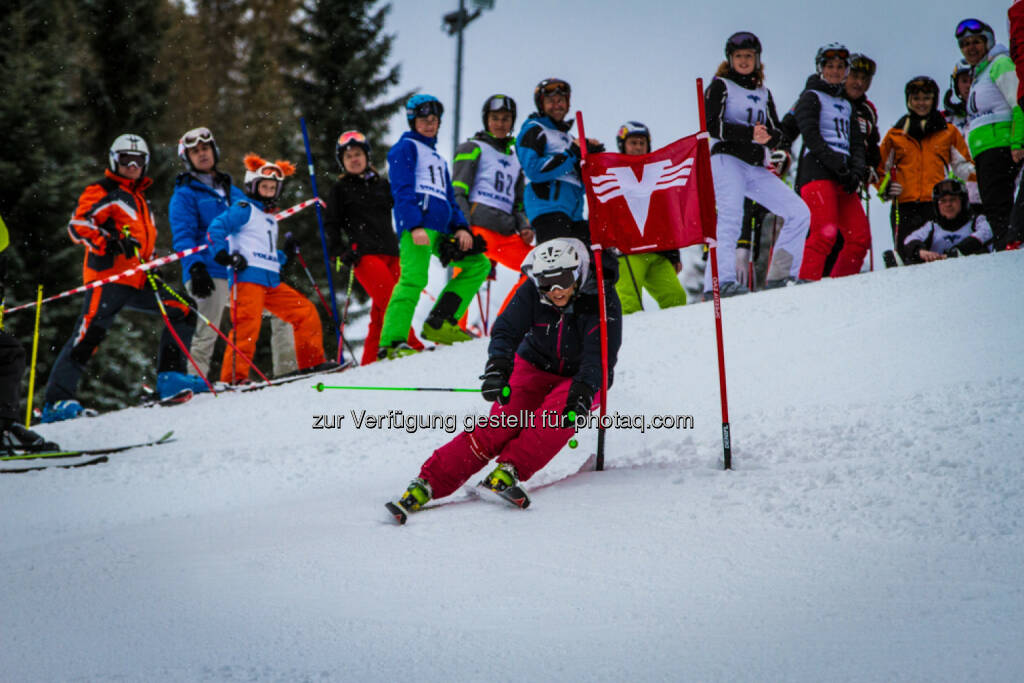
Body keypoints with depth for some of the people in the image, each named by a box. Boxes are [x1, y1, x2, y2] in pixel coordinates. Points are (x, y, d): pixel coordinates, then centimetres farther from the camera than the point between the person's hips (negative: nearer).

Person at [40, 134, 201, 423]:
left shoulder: (140, 198, 27)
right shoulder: (102, 192, 1)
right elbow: (78, 225, -13)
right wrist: (110, 243, -27)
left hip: (138, 281, 8)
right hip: (108, 278, -8)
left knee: (182, 312, 0)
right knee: (88, 336, -17)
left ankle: (171, 377, 2)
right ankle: (55, 400, -16)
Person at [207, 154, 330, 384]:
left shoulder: (270, 218, 29)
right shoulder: (245, 209, 3)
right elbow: (215, 229, -9)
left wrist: (283, 256, 21)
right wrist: (225, 255, -18)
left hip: (272, 281, 9)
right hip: (248, 277, -9)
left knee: (306, 312, 7)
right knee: (248, 323, -21)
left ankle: (311, 361, 13)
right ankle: (234, 376, -23)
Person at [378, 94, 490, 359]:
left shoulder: (437, 158, 31)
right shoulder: (405, 148, 6)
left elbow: (449, 197, 28)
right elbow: (402, 191, -7)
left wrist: (460, 227, 10)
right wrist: (414, 225, -20)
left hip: (439, 229, 9)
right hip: (417, 227, -9)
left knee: (479, 264, 7)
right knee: (414, 279, -22)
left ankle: (439, 325, 1)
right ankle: (392, 343, -28)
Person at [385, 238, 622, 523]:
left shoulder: (602, 301, -21)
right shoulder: (531, 294, -15)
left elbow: (601, 354, -29)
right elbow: (506, 330, -25)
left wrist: (583, 391, -46)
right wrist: (498, 366, -46)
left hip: (580, 379, 0)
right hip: (535, 369, 0)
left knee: (560, 409, -36)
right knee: (503, 426, -23)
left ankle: (507, 472, -40)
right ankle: (427, 484, -29)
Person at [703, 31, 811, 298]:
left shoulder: (763, 94, 22)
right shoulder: (721, 86, 6)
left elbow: (778, 136, 17)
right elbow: (711, 125, -8)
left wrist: (769, 136, -8)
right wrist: (750, 133, -17)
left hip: (757, 168, 6)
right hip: (728, 161, -6)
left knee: (799, 213, -2)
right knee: (731, 218, -27)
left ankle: (781, 275, 0)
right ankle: (721, 282, -36)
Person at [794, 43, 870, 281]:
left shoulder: (846, 105, 26)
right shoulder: (811, 98, 6)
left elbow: (856, 143, 19)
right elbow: (812, 138, -7)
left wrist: (856, 172, -2)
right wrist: (839, 167, -15)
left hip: (843, 177, 7)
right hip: (817, 170, -7)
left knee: (860, 237, -5)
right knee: (825, 232, -24)